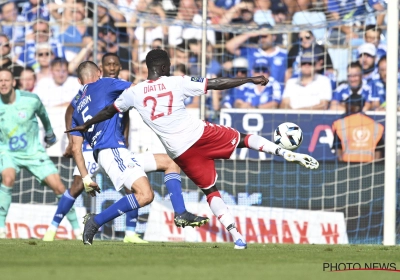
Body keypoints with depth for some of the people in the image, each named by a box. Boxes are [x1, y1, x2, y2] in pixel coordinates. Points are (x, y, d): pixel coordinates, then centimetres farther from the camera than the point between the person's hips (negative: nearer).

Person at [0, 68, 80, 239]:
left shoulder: (31, 100, -13)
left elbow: (42, 114, 11)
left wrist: (50, 134, 25)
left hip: (34, 152, 1)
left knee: (58, 187, -6)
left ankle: (77, 229, 10)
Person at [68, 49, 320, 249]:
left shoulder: (134, 93, 5)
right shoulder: (178, 83, -3)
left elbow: (110, 111, 20)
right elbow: (218, 84, -3)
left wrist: (86, 125, 37)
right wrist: (251, 79, 4)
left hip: (181, 152, 2)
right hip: (202, 134, -2)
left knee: (211, 190, 12)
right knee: (242, 139, 17)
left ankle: (236, 235, 3)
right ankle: (288, 153, 1)